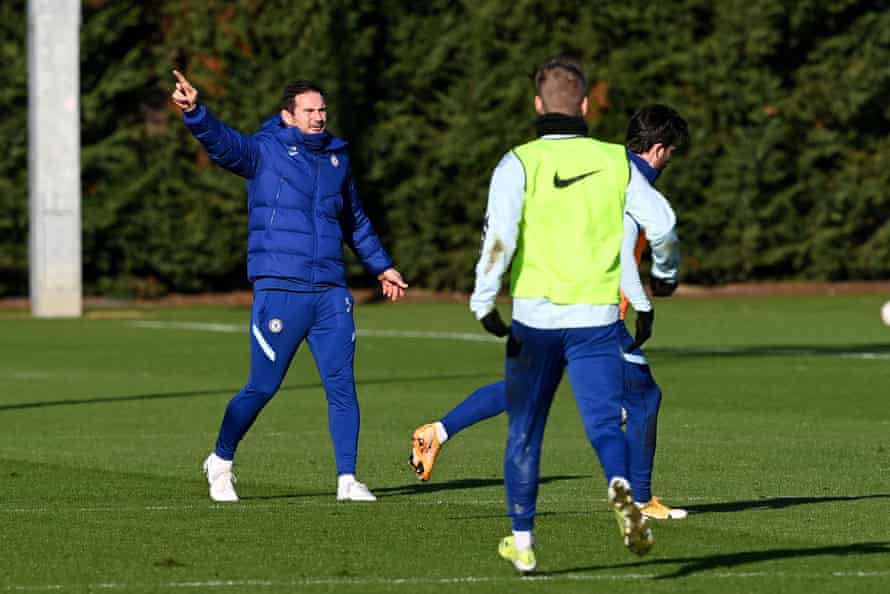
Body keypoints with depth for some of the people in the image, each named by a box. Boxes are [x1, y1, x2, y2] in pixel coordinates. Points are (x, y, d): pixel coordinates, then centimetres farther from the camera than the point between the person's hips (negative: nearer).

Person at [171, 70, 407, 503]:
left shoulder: (336, 158, 17)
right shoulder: (265, 152, 0)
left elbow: (355, 221, 32)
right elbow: (221, 141, -19)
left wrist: (380, 266, 40)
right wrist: (193, 112, -39)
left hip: (331, 293, 5)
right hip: (279, 289, -4)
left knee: (342, 386, -2)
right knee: (263, 387, 0)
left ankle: (347, 480, 3)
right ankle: (221, 461, 21)